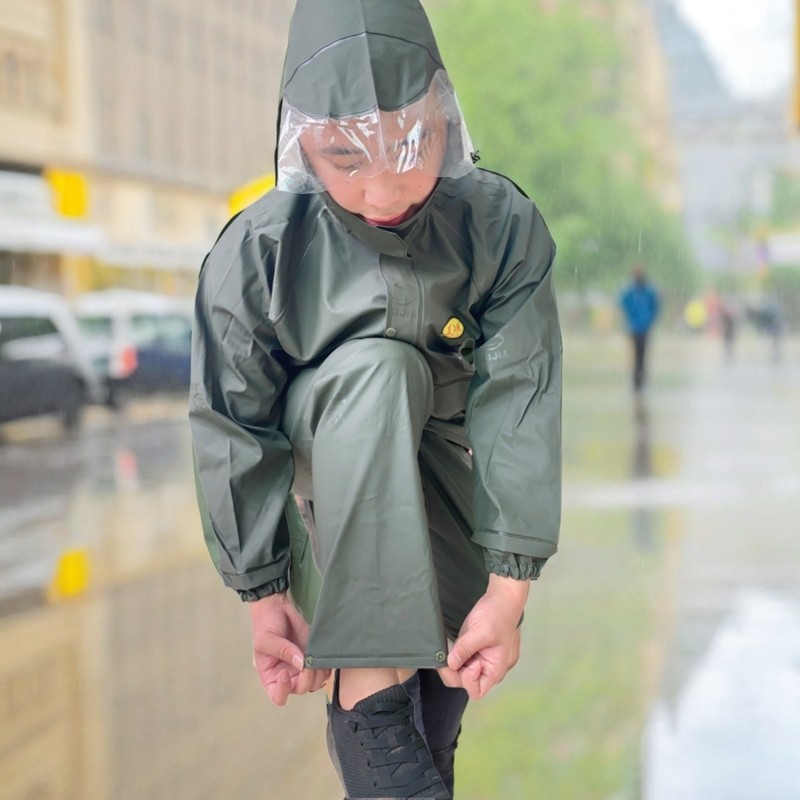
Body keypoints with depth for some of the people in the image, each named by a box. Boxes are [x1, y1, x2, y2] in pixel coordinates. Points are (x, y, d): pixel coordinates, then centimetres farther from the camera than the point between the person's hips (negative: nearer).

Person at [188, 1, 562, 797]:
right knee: (377, 364, -35)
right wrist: (264, 596, -17)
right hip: (321, 458, -2)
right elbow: (234, 429, -18)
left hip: (439, 464, 3)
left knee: (458, 667, -10)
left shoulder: (503, 226, -22)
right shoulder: (255, 251, -24)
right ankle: (370, 698, -36)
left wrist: (508, 588, -28)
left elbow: (519, 400, -25)